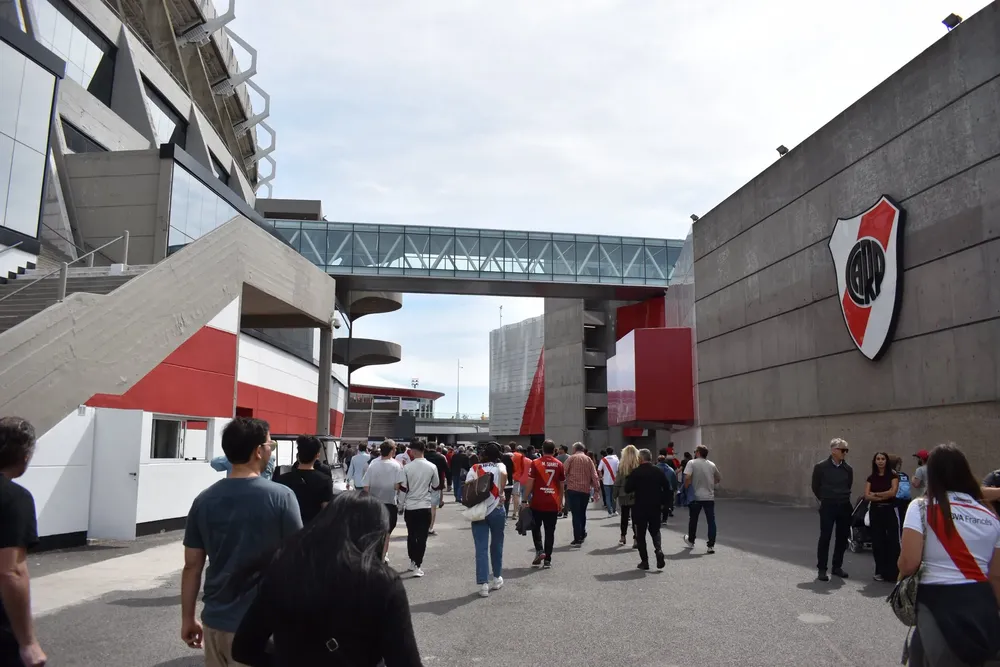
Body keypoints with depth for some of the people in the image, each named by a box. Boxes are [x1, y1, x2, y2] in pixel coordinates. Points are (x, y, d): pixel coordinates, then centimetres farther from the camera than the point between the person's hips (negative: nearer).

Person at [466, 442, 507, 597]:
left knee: (481, 548, 0)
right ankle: (497, 578, 30)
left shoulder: (474, 468, 4)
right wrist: (501, 493, -14)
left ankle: (483, 585, -6)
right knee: (496, 545, 17)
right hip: (496, 510, 0)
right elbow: (504, 474, -23)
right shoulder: (499, 466, 0)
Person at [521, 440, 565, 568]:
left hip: (537, 503, -2)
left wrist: (525, 500, -1)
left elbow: (529, 484, -8)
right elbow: (561, 485, 9)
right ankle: (547, 559, 9)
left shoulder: (535, 463, -5)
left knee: (536, 528, 16)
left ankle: (539, 550, -1)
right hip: (553, 504, 2)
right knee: (550, 531, 8)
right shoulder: (559, 465, 4)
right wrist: (560, 502, 20)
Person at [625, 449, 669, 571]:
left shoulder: (635, 473, -12)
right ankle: (658, 550, -6)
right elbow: (667, 489, 1)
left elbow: (627, 489, -10)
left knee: (641, 535, 8)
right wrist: (662, 502, 10)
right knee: (655, 531, 20)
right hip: (656, 507, 3)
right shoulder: (659, 471, 0)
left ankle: (644, 561, 8)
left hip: (640, 508, -3)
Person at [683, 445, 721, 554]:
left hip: (696, 497, -2)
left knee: (693, 520, 15)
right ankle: (711, 545, -1)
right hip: (710, 497, 2)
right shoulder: (712, 465, 6)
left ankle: (690, 541, 31)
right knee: (711, 521, 3)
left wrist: (686, 488, -8)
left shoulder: (692, 463, -7)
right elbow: (719, 479, 18)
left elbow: (687, 477, -20)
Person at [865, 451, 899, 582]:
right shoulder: (871, 478, 8)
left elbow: (893, 492, -15)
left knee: (892, 541, -6)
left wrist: (876, 494, -4)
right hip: (875, 511, 3)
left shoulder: (893, 476, -1)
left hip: (890, 510, -3)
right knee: (877, 541, 5)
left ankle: (893, 572, -1)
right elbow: (867, 496, -3)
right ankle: (880, 571, 13)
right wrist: (884, 496, -13)